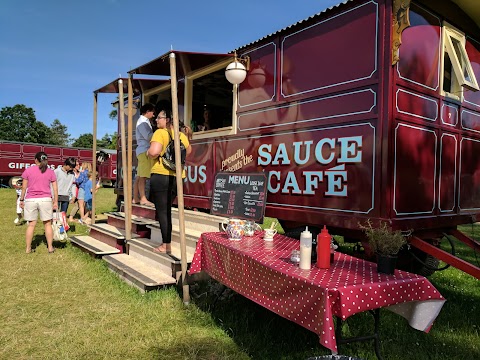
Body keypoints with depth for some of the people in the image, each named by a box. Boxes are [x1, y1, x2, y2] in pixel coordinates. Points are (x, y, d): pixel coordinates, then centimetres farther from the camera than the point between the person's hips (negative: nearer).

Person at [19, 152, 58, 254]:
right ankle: (50, 247, 11)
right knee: (47, 224, 8)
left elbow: (24, 187, 3)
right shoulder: (50, 172, 4)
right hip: (45, 200, 0)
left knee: (31, 224, 8)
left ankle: (28, 248, 13)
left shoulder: (28, 170, 3)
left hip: (30, 200, 1)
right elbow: (55, 189, 2)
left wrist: (21, 200, 12)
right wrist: (56, 201, 8)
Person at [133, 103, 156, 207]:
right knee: (143, 176, -12)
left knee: (139, 176, 8)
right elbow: (148, 136, -17)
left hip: (143, 150, 10)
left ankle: (136, 198, 10)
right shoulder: (143, 122, -7)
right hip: (144, 150, -10)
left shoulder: (144, 121, 23)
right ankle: (143, 199, -13)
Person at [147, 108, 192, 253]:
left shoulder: (160, 133, -10)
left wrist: (149, 152, -2)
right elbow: (189, 151, 25)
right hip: (178, 176, 7)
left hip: (161, 175, -7)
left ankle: (166, 245, 3)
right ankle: (167, 242, 24)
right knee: (167, 210, 18)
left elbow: (154, 152, -23)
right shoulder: (182, 135, 10)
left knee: (162, 211, 0)